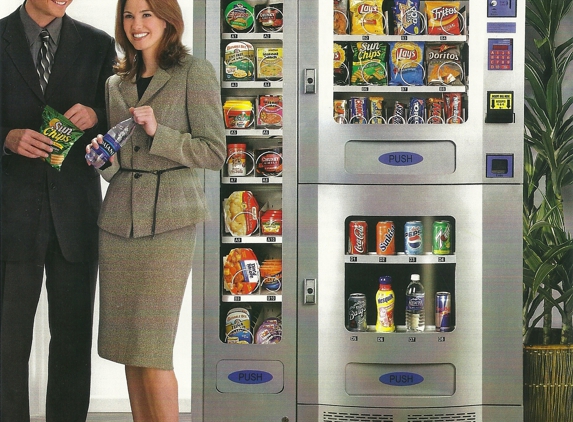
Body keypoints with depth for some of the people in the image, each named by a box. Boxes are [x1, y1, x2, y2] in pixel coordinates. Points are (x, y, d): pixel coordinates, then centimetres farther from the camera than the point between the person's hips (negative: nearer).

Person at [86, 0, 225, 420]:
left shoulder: (195, 72, -1)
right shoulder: (116, 83, 16)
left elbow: (215, 152, -4)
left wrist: (157, 131, -15)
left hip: (167, 220, -5)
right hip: (118, 219, 6)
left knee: (151, 351, -6)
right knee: (128, 346, 7)